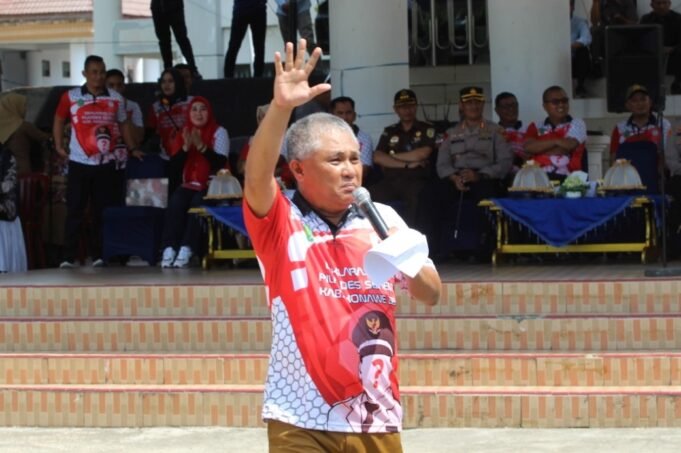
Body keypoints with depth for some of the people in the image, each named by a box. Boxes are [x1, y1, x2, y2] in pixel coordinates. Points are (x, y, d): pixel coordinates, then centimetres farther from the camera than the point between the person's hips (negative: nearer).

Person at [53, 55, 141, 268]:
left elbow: (123, 124, 15)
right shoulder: (70, 97, 0)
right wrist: (59, 145, 4)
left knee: (102, 211, 5)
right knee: (74, 211, -2)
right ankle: (68, 257, 0)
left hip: (105, 164, 2)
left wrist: (133, 149, 10)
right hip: (79, 163, -2)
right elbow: (59, 120, 12)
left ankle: (99, 256, 12)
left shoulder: (116, 99, 4)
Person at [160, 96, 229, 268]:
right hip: (190, 184, 4)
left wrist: (201, 146, -21)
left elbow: (220, 162, -11)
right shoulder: (186, 132, 16)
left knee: (197, 203, -33)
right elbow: (177, 163, 7)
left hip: (212, 185, -4)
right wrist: (186, 147, -10)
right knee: (175, 201, -27)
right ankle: (169, 248, -34)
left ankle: (186, 250, -38)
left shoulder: (219, 132, 2)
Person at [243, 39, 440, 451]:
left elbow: (432, 294, 12)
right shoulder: (281, 224, -2)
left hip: (375, 418, 4)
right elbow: (257, 178, -22)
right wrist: (281, 107, -35)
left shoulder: (384, 220, 9)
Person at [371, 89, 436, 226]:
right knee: (371, 196, -29)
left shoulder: (427, 129, 13)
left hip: (416, 180, -3)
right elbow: (377, 158, 7)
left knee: (415, 196, -40)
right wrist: (407, 164, -3)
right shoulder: (389, 132, 21)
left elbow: (422, 154, -3)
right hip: (390, 180, 3)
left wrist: (393, 156, 8)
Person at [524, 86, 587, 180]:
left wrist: (539, 147, 4)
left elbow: (568, 146, -2)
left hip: (566, 178, -1)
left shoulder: (576, 124, 14)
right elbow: (528, 148, 0)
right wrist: (556, 141, -7)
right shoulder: (535, 127, 19)